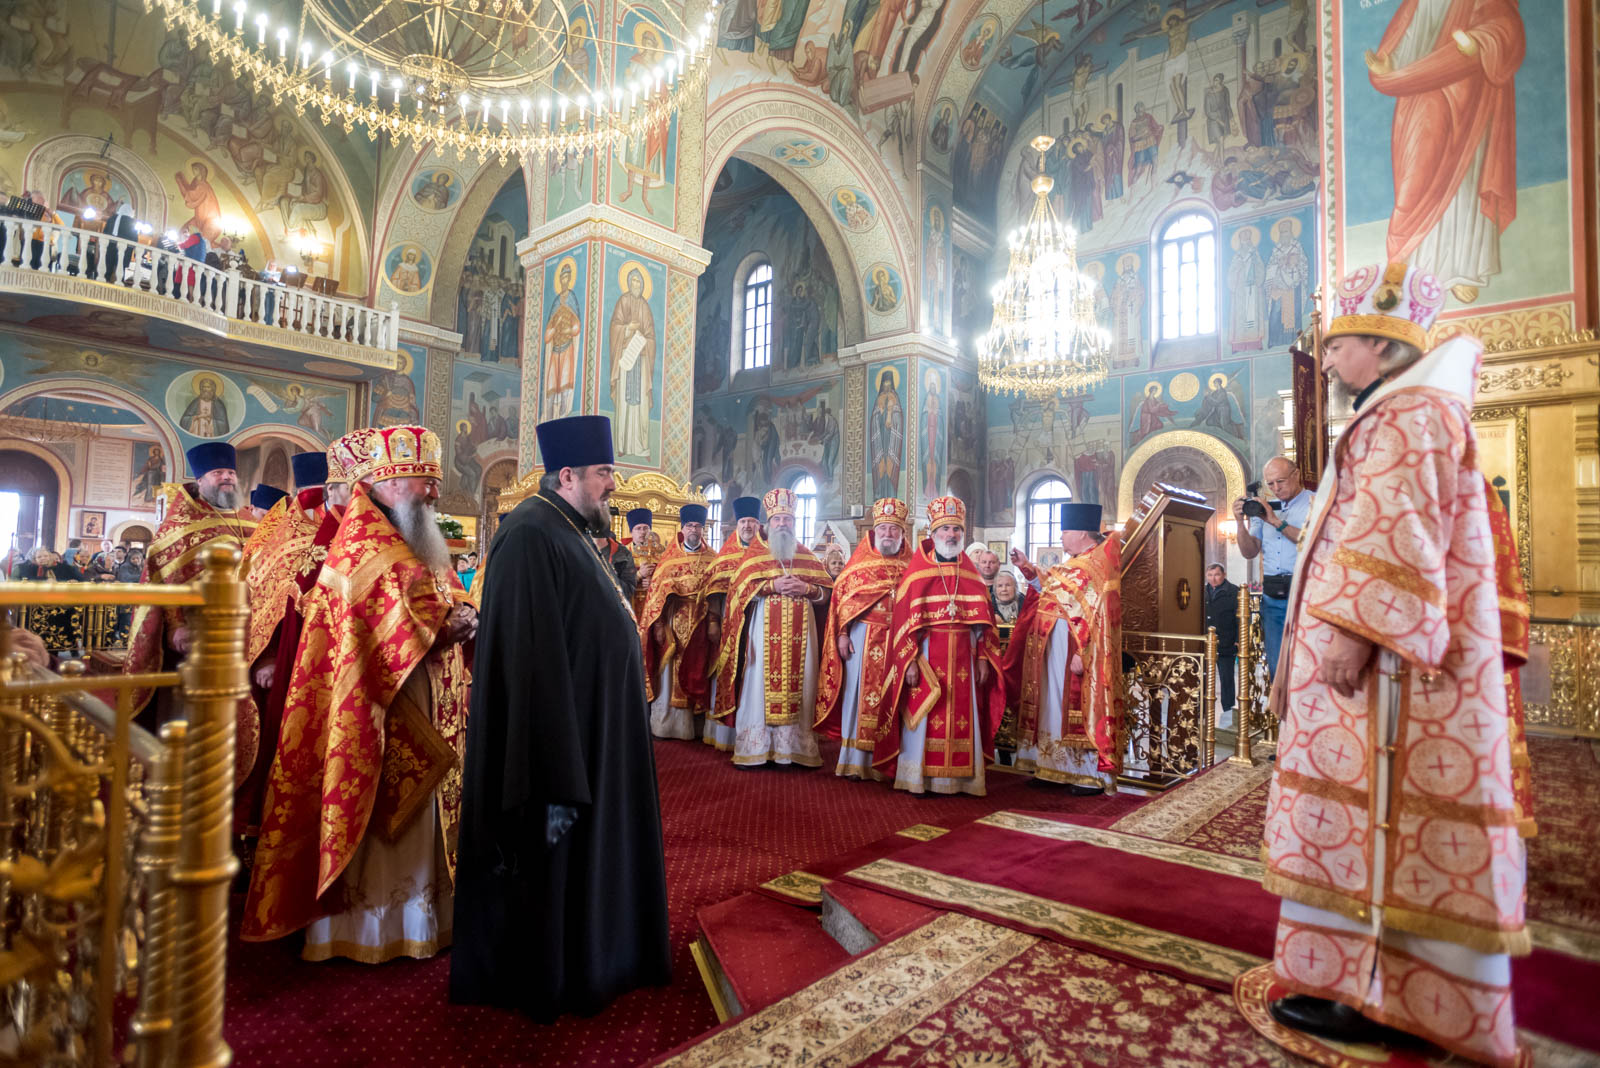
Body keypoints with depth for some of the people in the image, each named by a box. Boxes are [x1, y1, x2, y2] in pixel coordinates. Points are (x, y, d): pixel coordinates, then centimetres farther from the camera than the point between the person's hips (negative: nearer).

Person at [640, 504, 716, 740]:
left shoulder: (712, 559, 6)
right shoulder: (669, 557, 5)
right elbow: (657, 590, -1)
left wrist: (715, 623, -9)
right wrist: (658, 623, -10)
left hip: (699, 625, 1)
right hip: (673, 624, -1)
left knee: (695, 674, 5)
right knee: (668, 675, 1)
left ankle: (692, 725, 13)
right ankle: (664, 724, 10)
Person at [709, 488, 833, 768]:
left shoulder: (806, 556, 17)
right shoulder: (755, 553, 11)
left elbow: (826, 591, 10)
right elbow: (740, 588, -1)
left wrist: (806, 588, -10)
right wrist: (773, 586, -14)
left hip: (800, 632, 2)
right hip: (764, 631, -2)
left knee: (799, 686, -1)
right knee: (760, 684, -6)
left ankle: (796, 747, 5)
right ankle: (753, 749, 0)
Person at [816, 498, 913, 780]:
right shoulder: (860, 562, 8)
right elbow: (841, 596, 3)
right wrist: (842, 634, -7)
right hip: (864, 637, -1)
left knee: (892, 697, 2)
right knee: (861, 695, 0)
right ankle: (856, 760, 7)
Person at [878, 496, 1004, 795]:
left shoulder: (970, 573, 12)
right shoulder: (917, 572, 0)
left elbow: (982, 621, 11)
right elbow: (904, 619, -5)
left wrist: (983, 657, 3)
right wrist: (910, 661, -13)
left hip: (962, 657, 4)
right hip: (928, 655, -3)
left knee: (961, 718, 5)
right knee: (923, 718, -1)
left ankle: (959, 778, 14)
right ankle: (919, 778, 9)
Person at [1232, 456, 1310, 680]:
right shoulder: (1263, 508, 17)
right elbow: (1250, 552, 12)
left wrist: (1277, 522, -15)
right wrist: (1240, 522, -2)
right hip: (1272, 597, 5)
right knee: (1276, 667, 8)